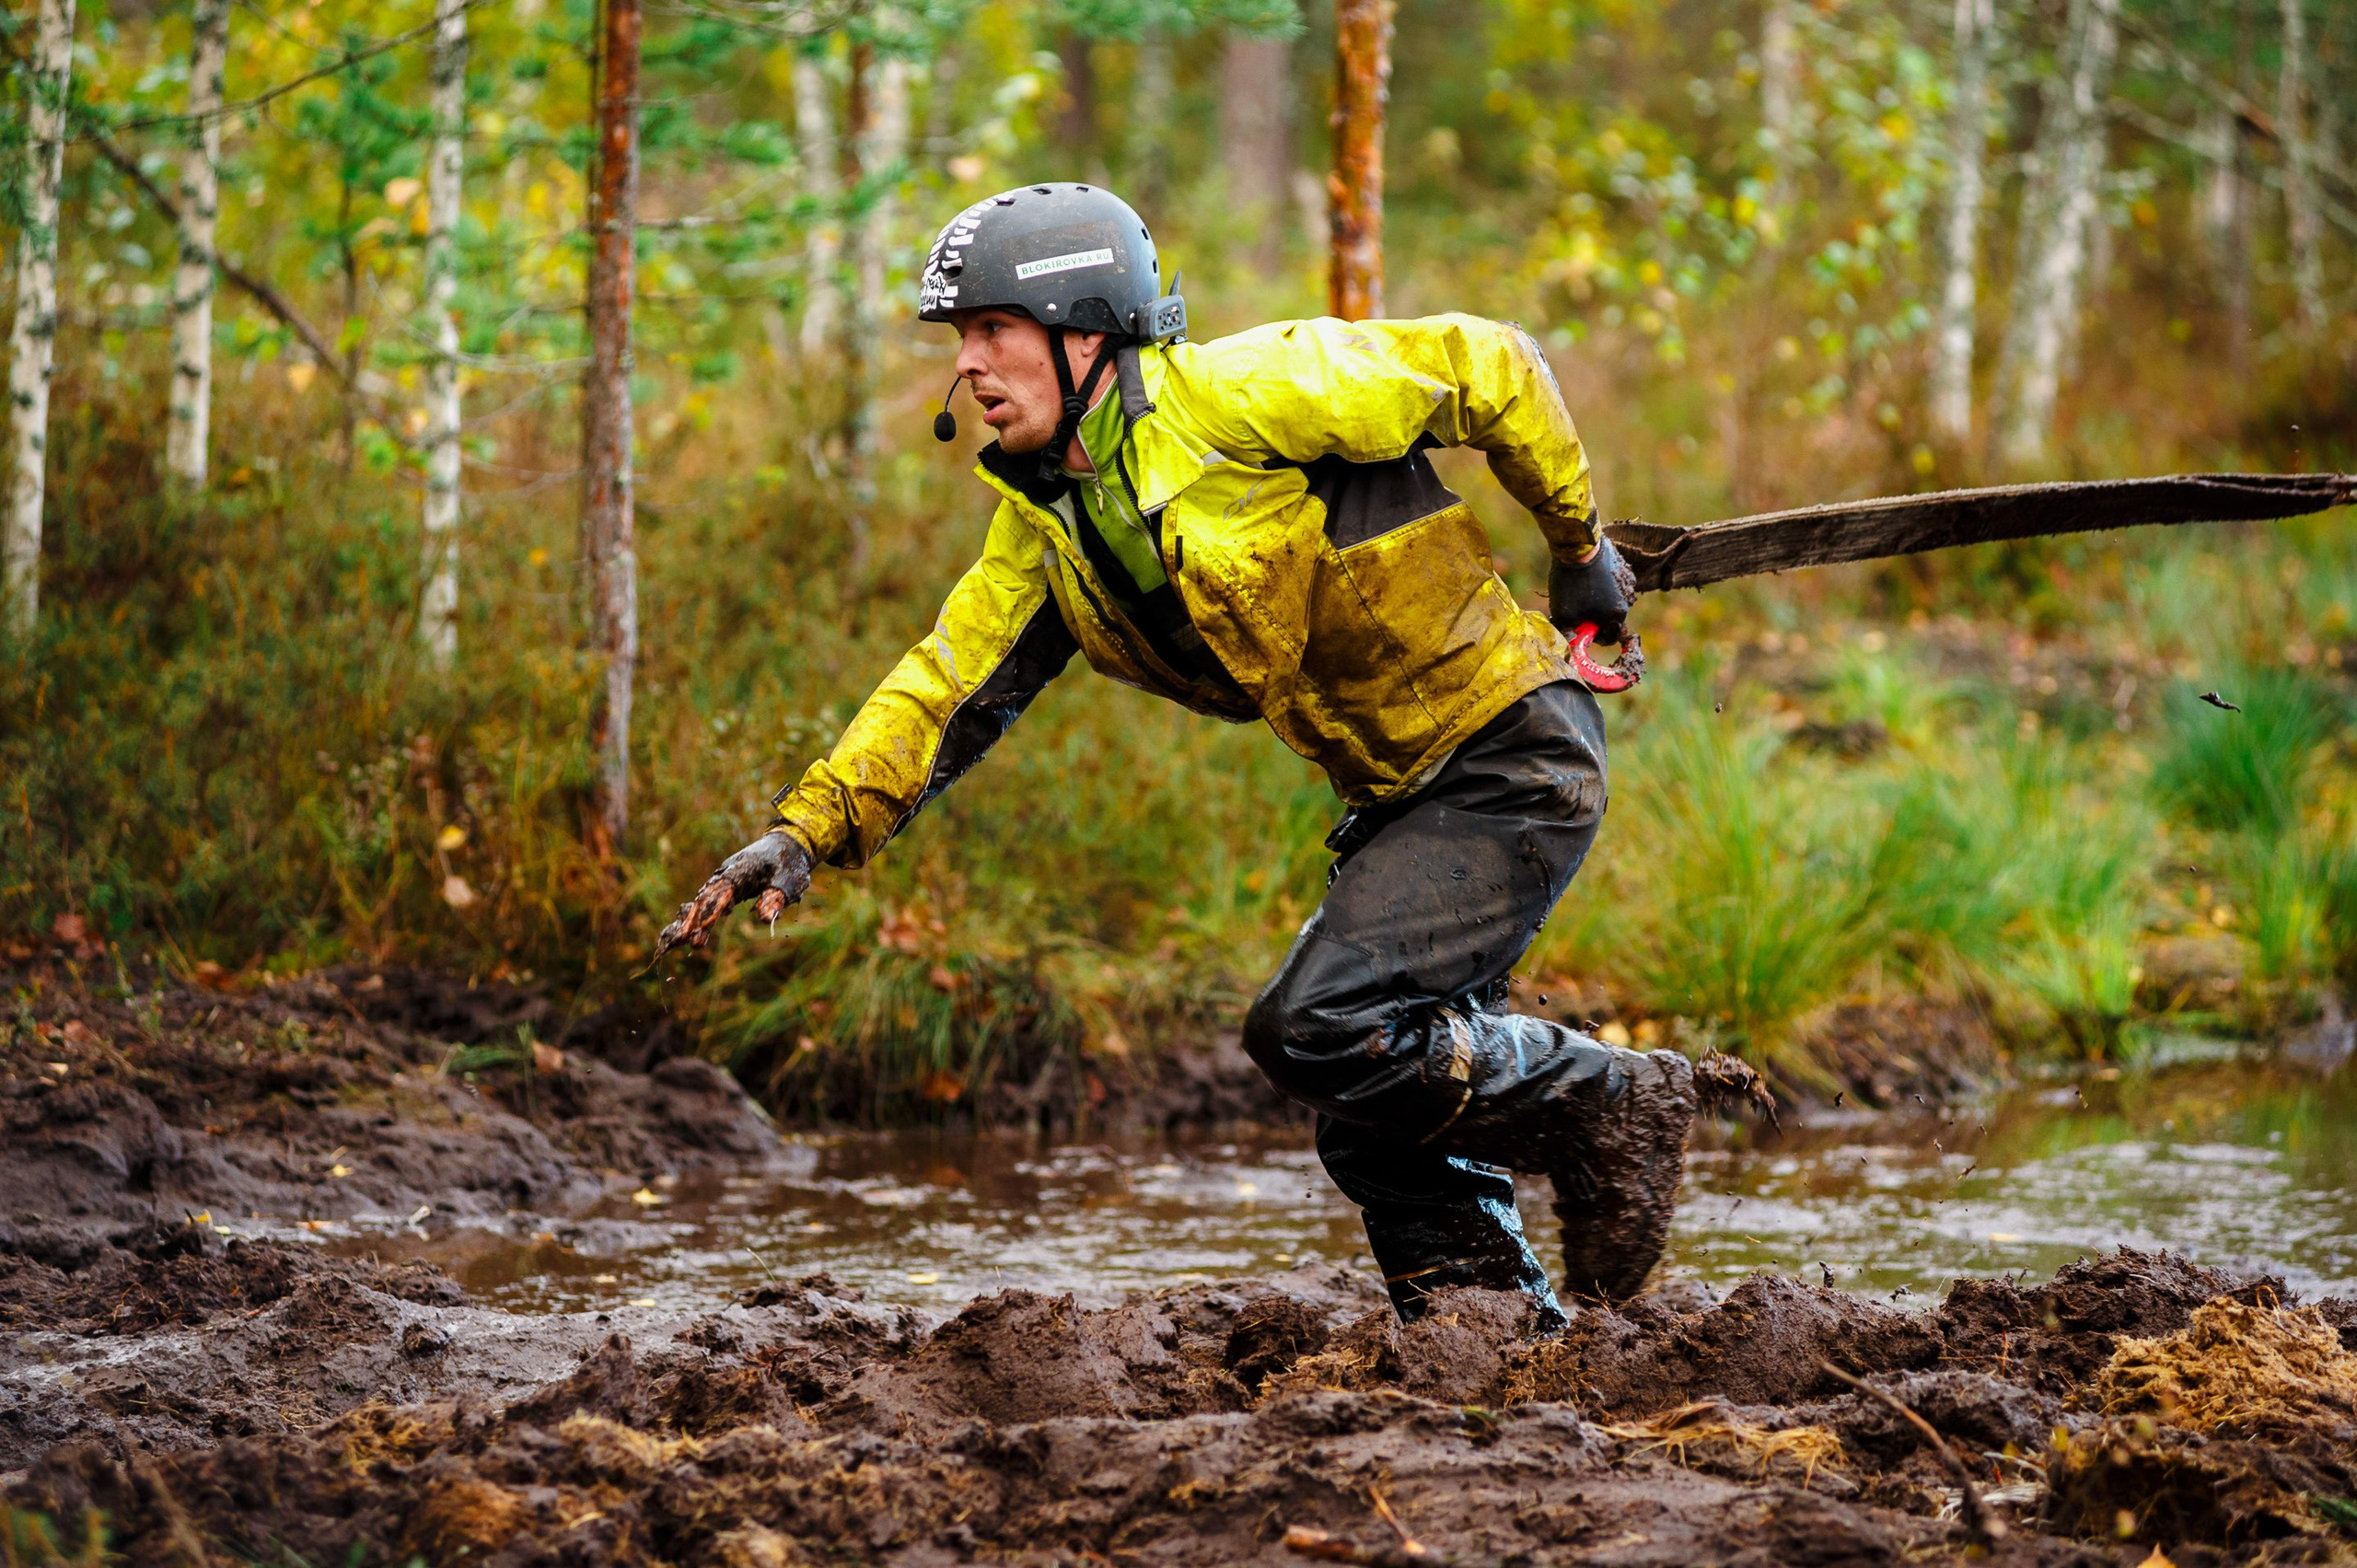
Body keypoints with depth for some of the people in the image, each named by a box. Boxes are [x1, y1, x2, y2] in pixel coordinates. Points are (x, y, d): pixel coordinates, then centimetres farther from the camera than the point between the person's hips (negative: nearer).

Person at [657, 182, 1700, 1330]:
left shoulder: (1236, 396, -19)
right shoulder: (1045, 520, 6)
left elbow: (1488, 368, -12)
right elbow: (955, 679, 6)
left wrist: (1578, 546, 0)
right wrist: (806, 830, -7)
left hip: (1512, 767, -9)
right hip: (1399, 793, 9)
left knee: (1318, 1028, -20)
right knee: (1381, 1124, 9)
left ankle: (1610, 1104, -4)